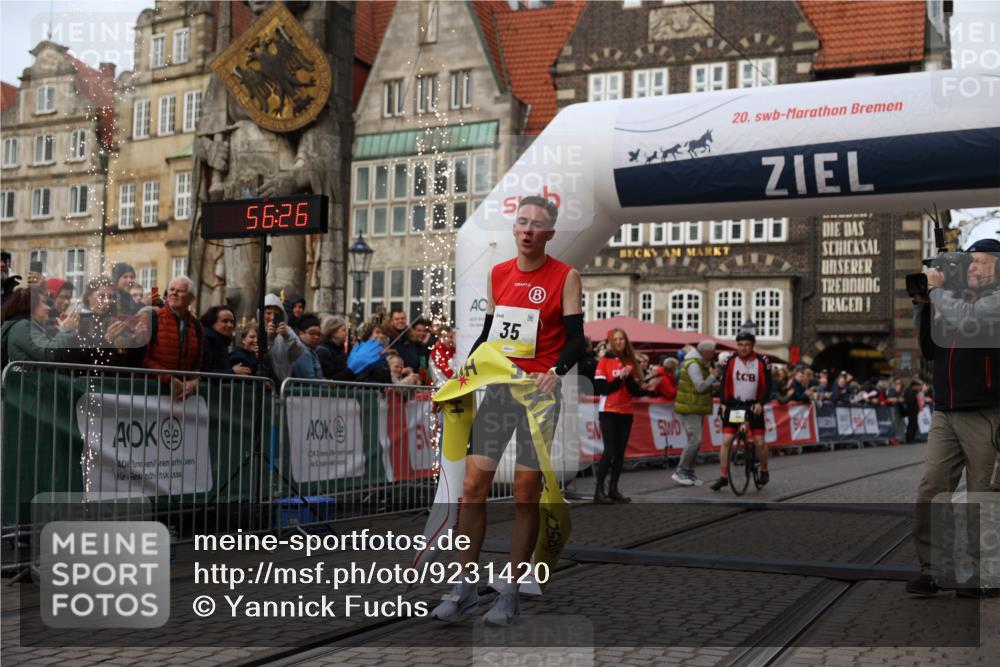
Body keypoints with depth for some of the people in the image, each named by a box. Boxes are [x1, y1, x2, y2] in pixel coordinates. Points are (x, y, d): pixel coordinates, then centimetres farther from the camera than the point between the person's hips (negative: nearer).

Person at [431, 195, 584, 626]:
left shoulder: (565, 277, -3)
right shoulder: (498, 274, 11)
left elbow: (576, 338, -8)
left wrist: (555, 372, -25)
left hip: (537, 391, -4)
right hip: (495, 387, 4)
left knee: (526, 492, 1)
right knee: (473, 484, 0)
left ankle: (511, 594, 11)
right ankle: (466, 587, 10)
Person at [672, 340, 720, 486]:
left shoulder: (701, 364, 17)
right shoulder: (693, 365, -17)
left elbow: (707, 385, 21)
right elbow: (701, 387, -24)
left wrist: (717, 384, 3)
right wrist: (713, 376, -10)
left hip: (697, 408, 11)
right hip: (690, 408, -11)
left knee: (695, 441, 10)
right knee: (695, 440, -14)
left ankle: (689, 473, 15)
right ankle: (679, 472, -8)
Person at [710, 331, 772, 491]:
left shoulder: (762, 362, -8)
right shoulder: (730, 361, -5)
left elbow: (767, 385, -6)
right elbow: (724, 383, -1)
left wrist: (760, 403, -20)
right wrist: (724, 403, -11)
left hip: (754, 405, -1)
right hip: (734, 404, 1)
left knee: (759, 442, -5)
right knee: (726, 441, -7)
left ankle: (764, 471, 20)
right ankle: (723, 477, -1)